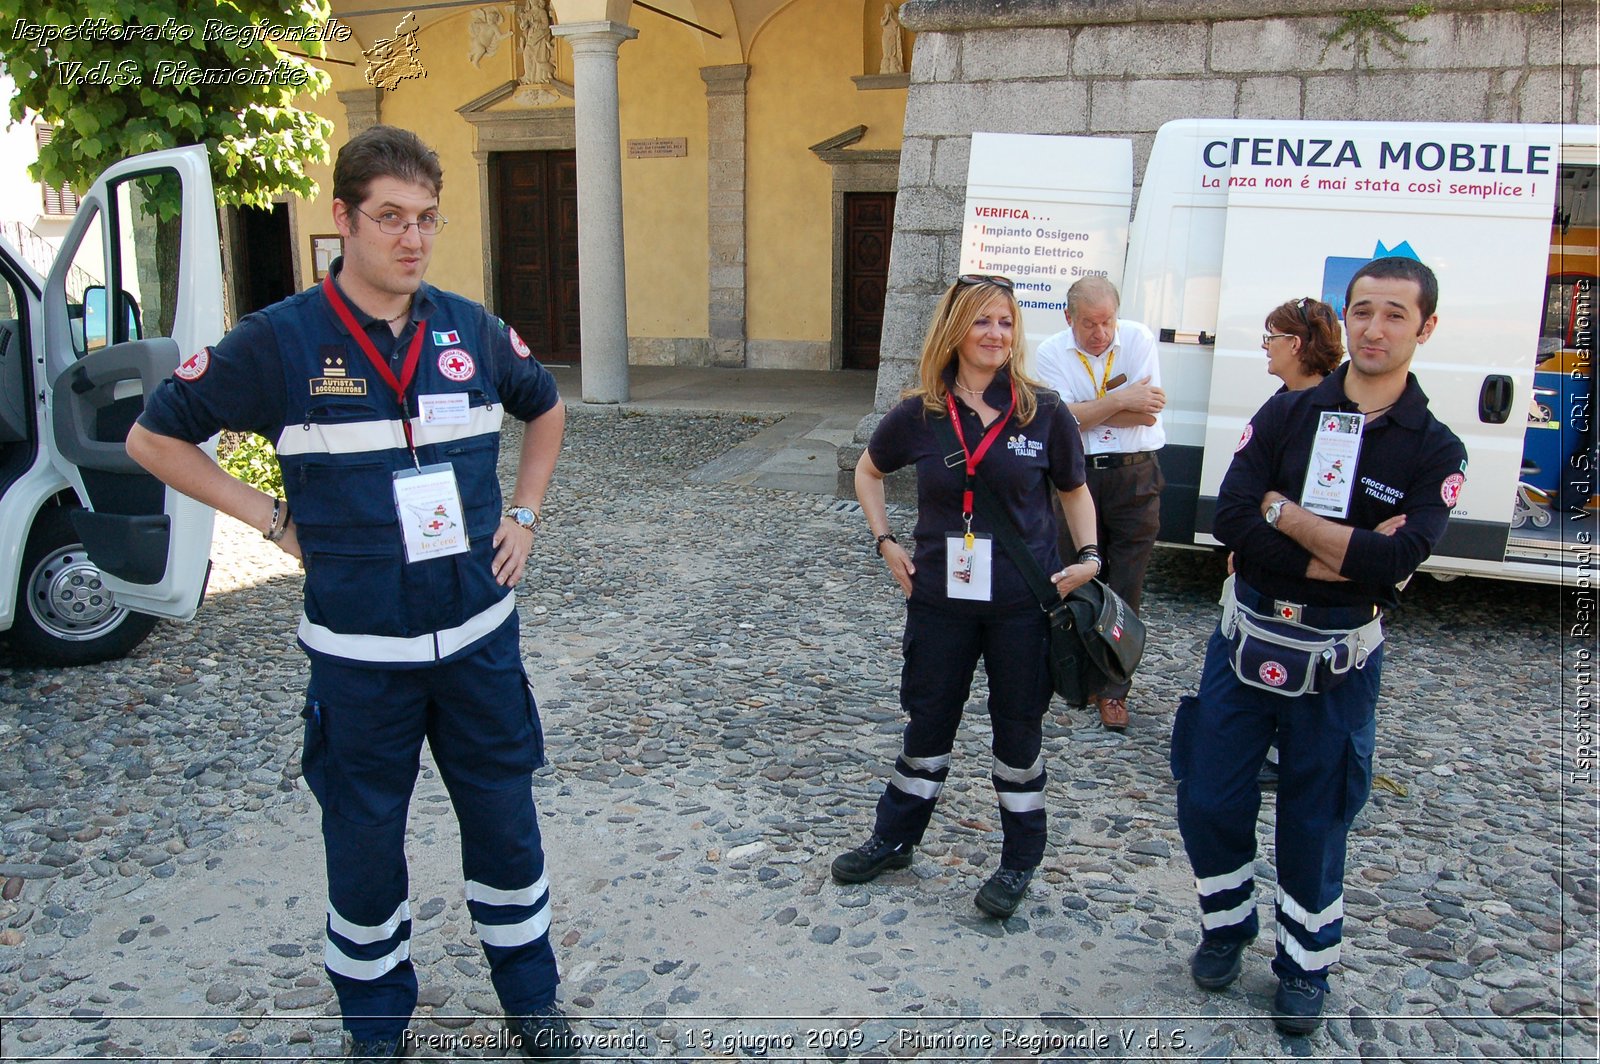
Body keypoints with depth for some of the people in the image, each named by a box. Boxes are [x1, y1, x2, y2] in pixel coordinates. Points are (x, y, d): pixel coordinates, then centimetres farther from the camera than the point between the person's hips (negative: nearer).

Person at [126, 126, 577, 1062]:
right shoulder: (281, 341, -9)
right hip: (360, 655, -2)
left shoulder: (471, 330, 0)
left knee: (507, 826, 14)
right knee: (365, 846, 12)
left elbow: (546, 407, 20)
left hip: (480, 637, 3)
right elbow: (155, 437, 1)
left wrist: (524, 513, 9)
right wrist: (274, 520, -4)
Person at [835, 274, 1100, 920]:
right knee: (928, 721, 15)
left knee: (1018, 728, 12)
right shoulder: (919, 415, -5)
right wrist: (885, 541, 4)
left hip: (1024, 603, -1)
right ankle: (894, 839, 35)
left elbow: (1074, 490, 8)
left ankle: (1020, 860, 30)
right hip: (940, 598, 1)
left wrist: (1089, 557, -6)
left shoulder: (1043, 413, -7)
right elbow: (869, 470, 14)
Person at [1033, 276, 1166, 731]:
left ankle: (1114, 690, 11)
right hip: (1077, 476, 1)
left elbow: (1148, 414, -11)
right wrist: (1121, 401, -16)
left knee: (1126, 589, 2)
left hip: (1134, 476, -1)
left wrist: (1087, 411, -12)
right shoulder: (1052, 352, -2)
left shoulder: (1138, 339, -3)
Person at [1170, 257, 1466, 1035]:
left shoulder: (1435, 451, -5)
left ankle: (1305, 966, 32)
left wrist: (1282, 511, -16)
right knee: (1208, 801, 8)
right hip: (1247, 639, 2)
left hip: (1339, 659, -1)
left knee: (1315, 823, 11)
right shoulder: (1287, 413, -2)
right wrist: (1341, 558, -20)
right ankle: (1227, 927, 34)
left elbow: (1394, 561, -21)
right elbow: (1231, 519, -14)